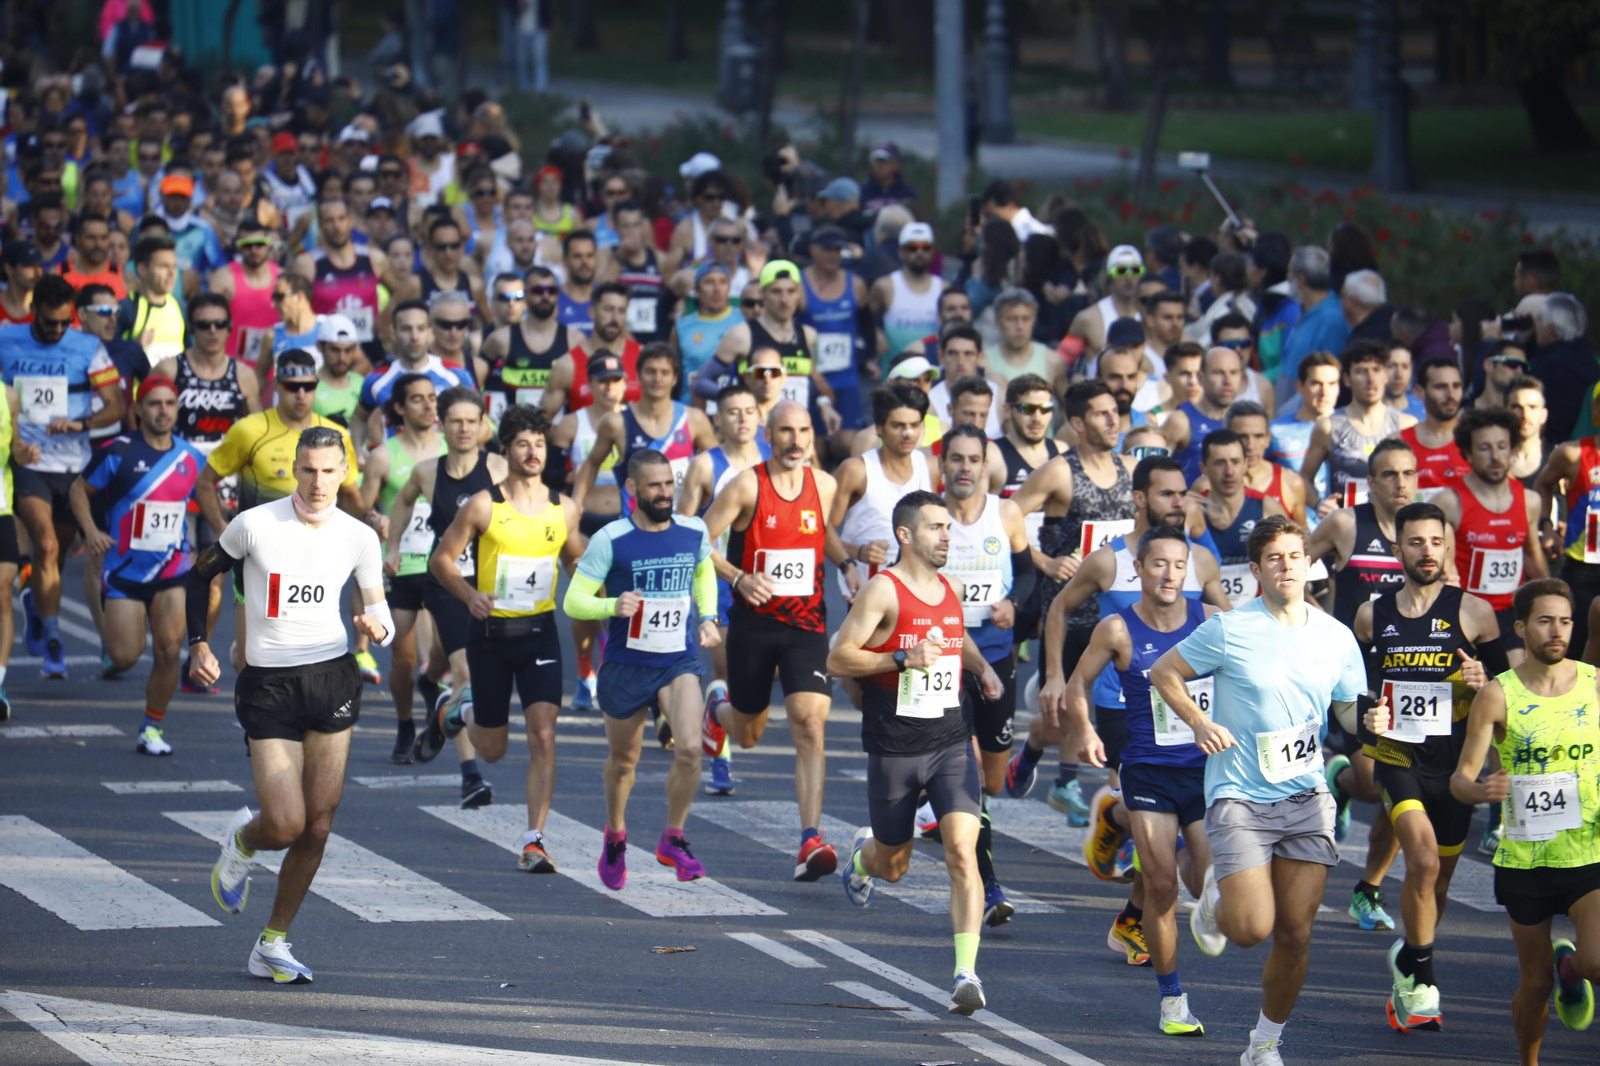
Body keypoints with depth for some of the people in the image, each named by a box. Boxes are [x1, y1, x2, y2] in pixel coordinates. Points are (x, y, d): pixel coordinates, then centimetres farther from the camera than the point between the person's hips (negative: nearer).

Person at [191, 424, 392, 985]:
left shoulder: (359, 537, 1)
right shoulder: (255, 524, -7)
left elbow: (380, 612, 10)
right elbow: (200, 575, 8)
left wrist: (377, 626, -13)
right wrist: (198, 644, -1)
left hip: (332, 680, 3)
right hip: (268, 684, -3)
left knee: (317, 827, 2)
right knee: (286, 825, -11)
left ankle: (272, 946, 16)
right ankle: (241, 841, 27)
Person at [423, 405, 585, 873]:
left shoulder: (563, 509, 2)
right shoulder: (484, 506, -7)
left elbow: (574, 559, 19)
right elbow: (441, 558, -2)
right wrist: (470, 594, -20)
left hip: (540, 632, 2)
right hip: (491, 632, -2)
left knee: (544, 736, -13)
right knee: (493, 748, 9)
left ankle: (534, 842, -9)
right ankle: (456, 710, 44)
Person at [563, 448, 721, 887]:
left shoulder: (694, 532, -2)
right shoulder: (610, 540, -13)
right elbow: (573, 601, -11)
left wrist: (707, 618, 7)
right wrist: (613, 606, -29)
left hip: (679, 663, 1)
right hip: (626, 665, -1)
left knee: (690, 748, -20)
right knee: (622, 761, 14)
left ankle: (673, 839, -1)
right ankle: (615, 835, 42)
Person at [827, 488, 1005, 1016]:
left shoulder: (953, 590, 8)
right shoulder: (883, 591, -11)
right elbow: (838, 659, -14)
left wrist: (981, 666, 12)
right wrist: (903, 657, -23)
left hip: (952, 743, 3)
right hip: (894, 749, -3)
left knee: (962, 850, -17)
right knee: (892, 867, 14)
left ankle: (967, 973, -20)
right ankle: (862, 855, 53)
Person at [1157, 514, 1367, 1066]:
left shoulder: (1336, 637, 4)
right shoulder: (1229, 630, -7)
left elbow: (1351, 710, 14)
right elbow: (1164, 672, 4)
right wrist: (1200, 724, -10)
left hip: (1306, 800, 3)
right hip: (1239, 798, -3)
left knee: (1296, 934, 2)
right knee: (1251, 929, -13)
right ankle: (1217, 896, 23)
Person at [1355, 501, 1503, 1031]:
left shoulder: (1472, 613, -1)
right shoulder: (1372, 615, 5)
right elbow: (1354, 682, 20)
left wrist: (1484, 683, -18)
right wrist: (1367, 715, 0)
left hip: (1453, 763, 1)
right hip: (1395, 755, -1)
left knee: (1437, 880, 11)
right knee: (1423, 859, -22)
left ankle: (1407, 976, 33)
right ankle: (1418, 972, -6)